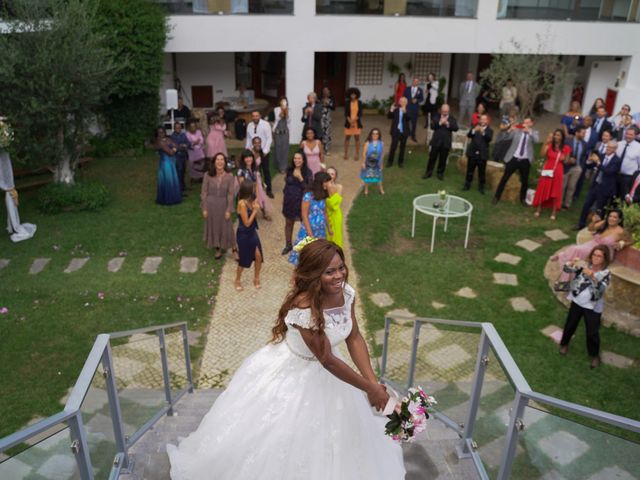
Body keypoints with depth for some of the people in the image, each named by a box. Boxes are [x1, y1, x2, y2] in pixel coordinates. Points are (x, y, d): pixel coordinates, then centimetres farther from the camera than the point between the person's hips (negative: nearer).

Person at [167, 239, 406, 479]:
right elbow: (328, 360, -28)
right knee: (279, 444, 15)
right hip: (290, 378, -7)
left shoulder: (346, 293, -15)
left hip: (323, 374, 7)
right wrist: (370, 389, -19)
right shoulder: (304, 309, -36)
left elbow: (354, 338, -4)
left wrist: (373, 382, -12)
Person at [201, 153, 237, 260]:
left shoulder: (229, 176, -10)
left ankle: (234, 250, 26)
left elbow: (231, 194, -6)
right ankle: (218, 250, 32)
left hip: (223, 205, -1)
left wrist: (228, 210, -8)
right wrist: (204, 208, -5)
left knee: (227, 228, 6)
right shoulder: (208, 175, -9)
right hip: (211, 204, 1)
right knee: (213, 227, 13)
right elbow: (204, 192, -3)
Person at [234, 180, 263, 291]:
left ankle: (256, 279, 27)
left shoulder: (250, 201, -1)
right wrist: (255, 210, -17)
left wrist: (256, 208, -7)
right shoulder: (242, 204, -24)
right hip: (243, 235, -7)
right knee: (243, 260, 8)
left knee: (258, 256, 6)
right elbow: (247, 223, -21)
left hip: (252, 232, 7)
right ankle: (237, 281, 31)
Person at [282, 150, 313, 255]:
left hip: (301, 201, -4)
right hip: (289, 201, 4)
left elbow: (309, 188, -16)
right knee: (288, 223, 15)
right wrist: (283, 198, 13)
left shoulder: (308, 172, -11)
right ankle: (288, 245, 32)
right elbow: (286, 184, 12)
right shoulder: (289, 170, 1)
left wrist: (300, 178, -26)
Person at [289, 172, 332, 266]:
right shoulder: (308, 196, -18)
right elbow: (304, 215, -16)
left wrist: (329, 227, 17)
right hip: (309, 229, -6)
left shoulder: (323, 196, 2)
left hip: (321, 230, 6)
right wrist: (310, 233, -17)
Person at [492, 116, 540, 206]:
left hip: (525, 160, 1)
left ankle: (522, 199, 27)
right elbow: (506, 137, -4)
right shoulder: (517, 130, 6)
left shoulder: (534, 132, 6)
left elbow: (536, 141, -15)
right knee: (505, 178, 0)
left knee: (525, 181, 9)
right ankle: (496, 197, 9)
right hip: (514, 158, -1)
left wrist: (529, 131, -25)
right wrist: (510, 130, -23)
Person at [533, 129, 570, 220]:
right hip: (547, 171, 0)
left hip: (558, 172, 1)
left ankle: (553, 213, 8)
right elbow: (542, 154, -17)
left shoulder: (566, 148, 3)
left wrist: (564, 159, -11)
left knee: (556, 192, 2)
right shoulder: (549, 145, 0)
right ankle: (538, 210, 14)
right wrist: (546, 142, -20)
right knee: (542, 190, 3)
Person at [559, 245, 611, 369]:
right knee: (570, 325, 19)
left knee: (592, 332, 9)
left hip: (593, 307, -2)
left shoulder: (606, 273, -16)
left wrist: (592, 277, -46)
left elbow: (601, 289, -30)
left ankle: (594, 355, 31)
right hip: (577, 302, 3)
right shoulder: (584, 265, -9)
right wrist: (572, 263, -34)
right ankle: (564, 344, 44)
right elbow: (566, 268, -12)